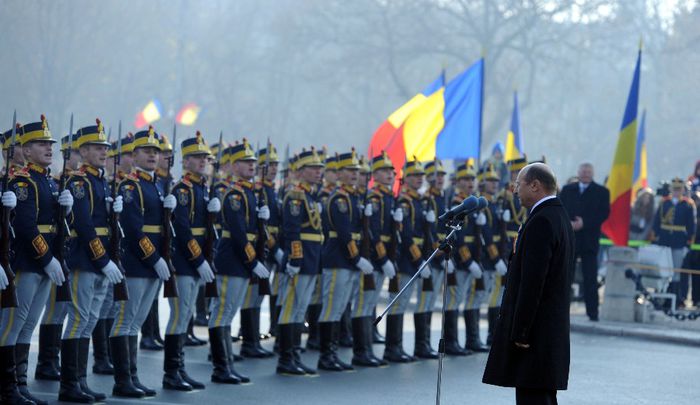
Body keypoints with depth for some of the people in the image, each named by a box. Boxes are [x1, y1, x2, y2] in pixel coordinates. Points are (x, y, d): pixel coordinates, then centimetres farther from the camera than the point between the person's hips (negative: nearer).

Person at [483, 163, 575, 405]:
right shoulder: (561, 217, 15)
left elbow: (532, 282, -22)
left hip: (535, 330, -10)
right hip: (553, 328, 10)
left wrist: (519, 332, -20)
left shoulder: (541, 222, -16)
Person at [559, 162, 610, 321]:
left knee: (590, 278, -3)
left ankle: (592, 312, -1)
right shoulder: (567, 190, 13)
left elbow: (604, 213, -4)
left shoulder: (601, 192, 5)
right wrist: (568, 223, -11)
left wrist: (584, 223, -14)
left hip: (589, 240, -2)